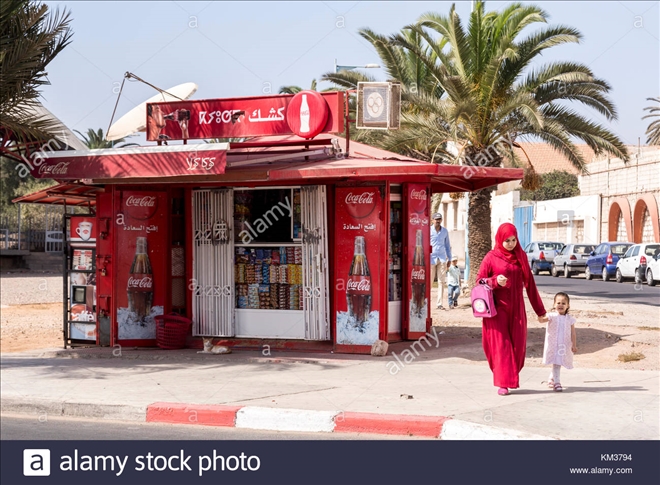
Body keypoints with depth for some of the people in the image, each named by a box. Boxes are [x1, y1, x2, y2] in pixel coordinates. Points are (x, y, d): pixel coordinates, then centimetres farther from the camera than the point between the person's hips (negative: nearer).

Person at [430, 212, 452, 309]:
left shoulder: (445, 231, 11)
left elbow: (447, 245, 17)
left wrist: (449, 259, 14)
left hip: (442, 259, 3)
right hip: (432, 258, -3)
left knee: (441, 281, 1)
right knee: (429, 281, -1)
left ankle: (440, 303, 4)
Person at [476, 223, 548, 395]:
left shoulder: (521, 256, 7)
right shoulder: (492, 257, -3)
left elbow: (529, 284, 9)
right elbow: (479, 280, -1)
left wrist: (540, 311, 10)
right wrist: (495, 281, -22)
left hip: (516, 309, 4)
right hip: (497, 308, -4)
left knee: (517, 346, 4)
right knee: (501, 345, -4)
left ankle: (512, 379, 22)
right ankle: (503, 383, 0)